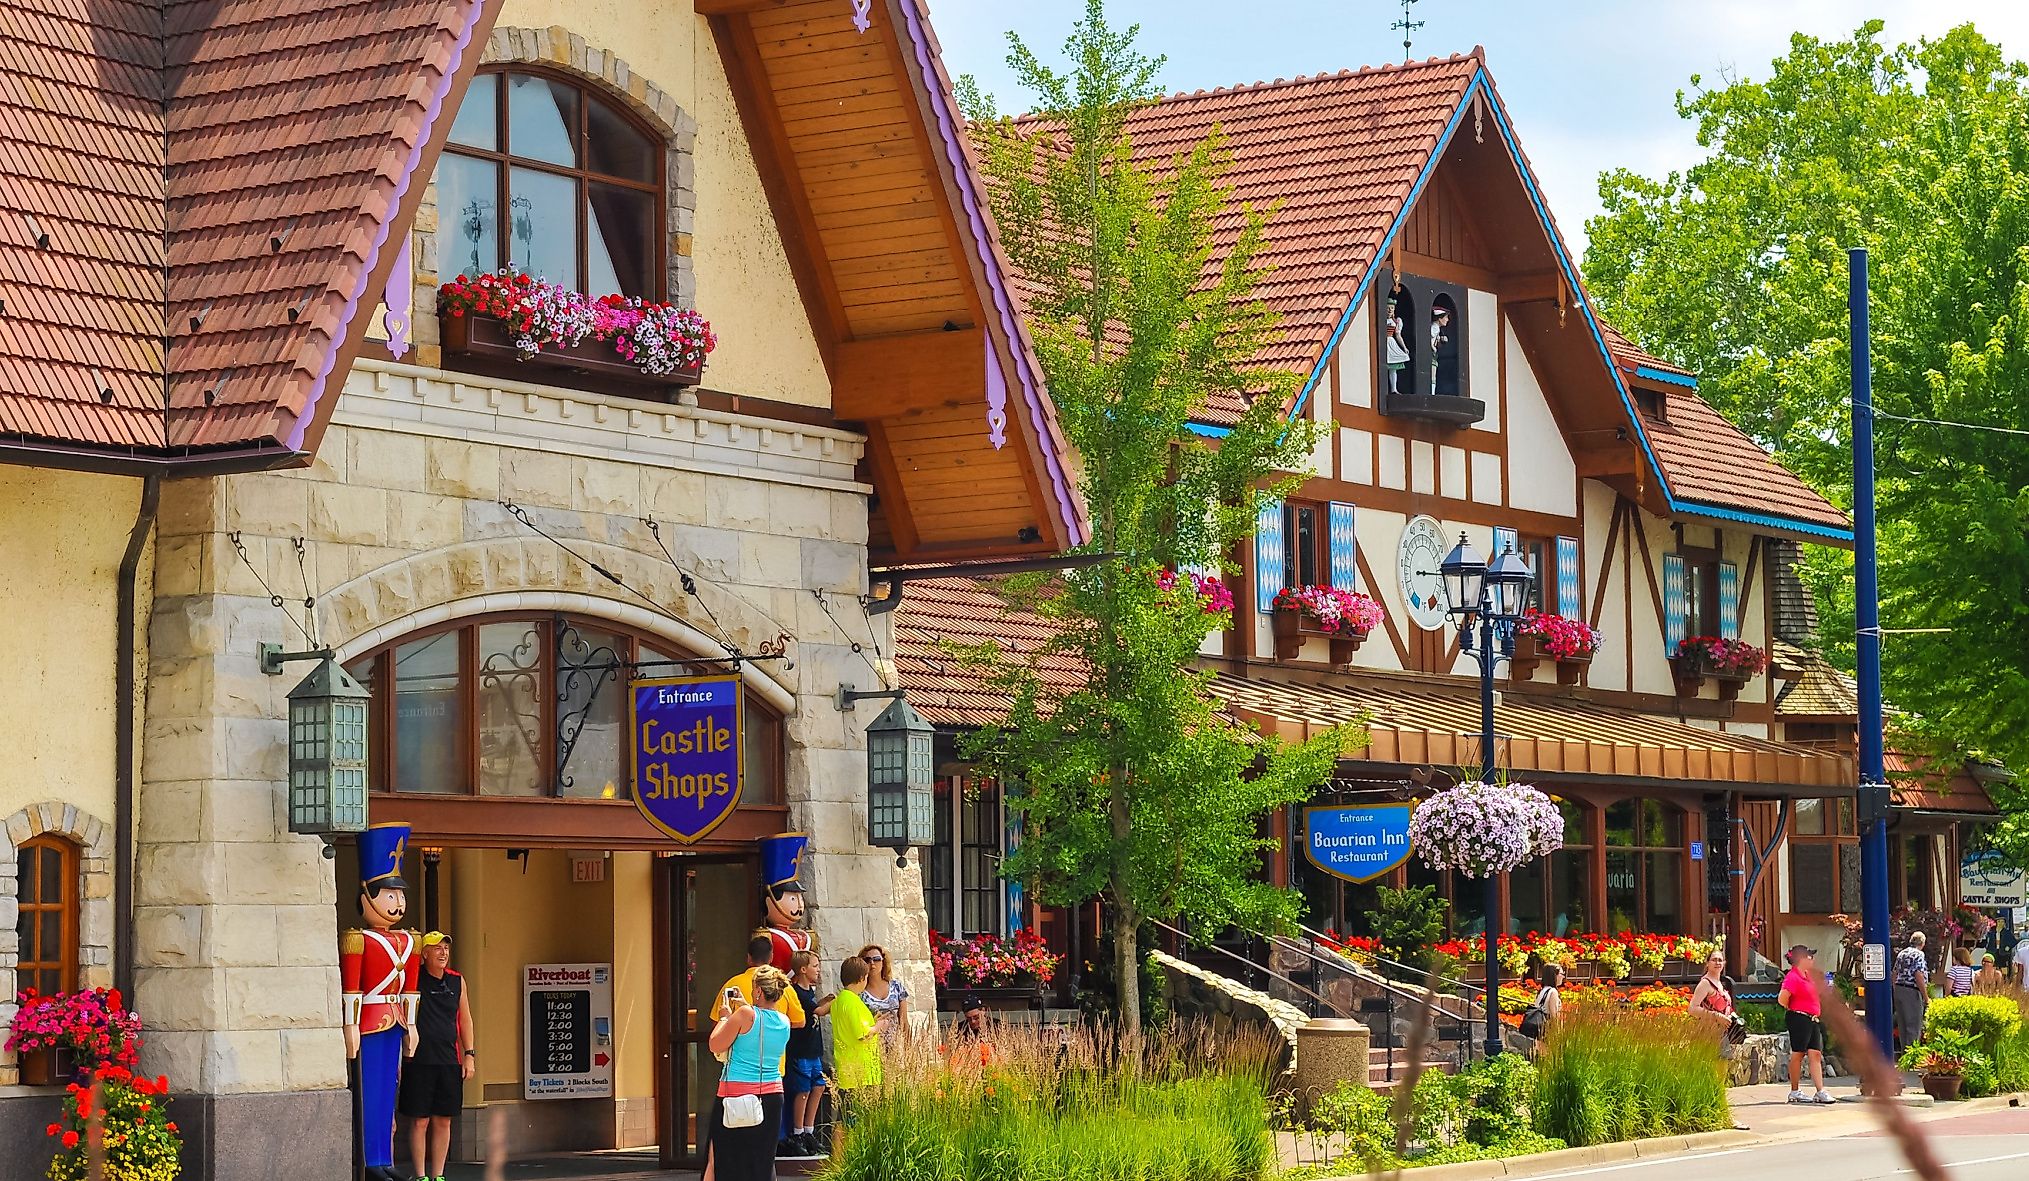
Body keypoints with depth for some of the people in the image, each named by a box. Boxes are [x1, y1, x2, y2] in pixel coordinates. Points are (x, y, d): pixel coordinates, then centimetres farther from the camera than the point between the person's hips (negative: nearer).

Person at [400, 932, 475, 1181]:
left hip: (449, 1061, 4)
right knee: (419, 1121, -2)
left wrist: (469, 1055, 11)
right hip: (419, 1060, -4)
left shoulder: (457, 981, 10)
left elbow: (465, 1019, 16)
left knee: (443, 1121, 6)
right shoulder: (414, 979, -2)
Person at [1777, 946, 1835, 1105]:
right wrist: (1794, 1010, -8)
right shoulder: (1793, 977, -14)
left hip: (1813, 1020, 9)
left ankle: (1821, 1092, 0)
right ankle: (1795, 1092, 5)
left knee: (1816, 1054, 3)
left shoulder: (1808, 976, 15)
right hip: (1800, 1019, -9)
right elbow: (1782, 999, -25)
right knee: (1798, 1054, -2)